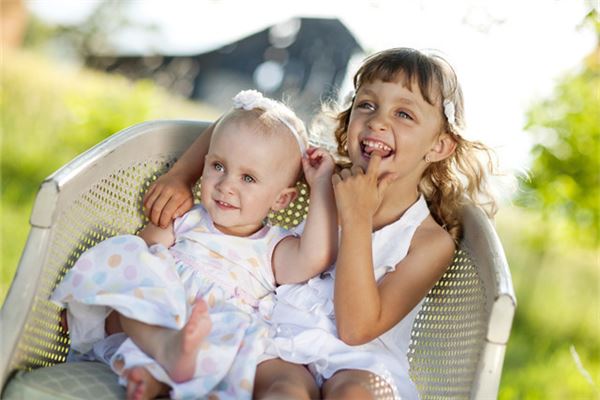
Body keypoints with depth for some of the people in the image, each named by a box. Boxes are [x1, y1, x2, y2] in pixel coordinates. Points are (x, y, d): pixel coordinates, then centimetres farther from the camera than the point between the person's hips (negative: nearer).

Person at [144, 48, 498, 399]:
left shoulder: (432, 242, -5)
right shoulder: (327, 181, 6)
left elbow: (355, 329, -14)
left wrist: (358, 219, -19)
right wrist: (182, 176, 0)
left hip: (360, 362, -2)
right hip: (282, 347, 2)